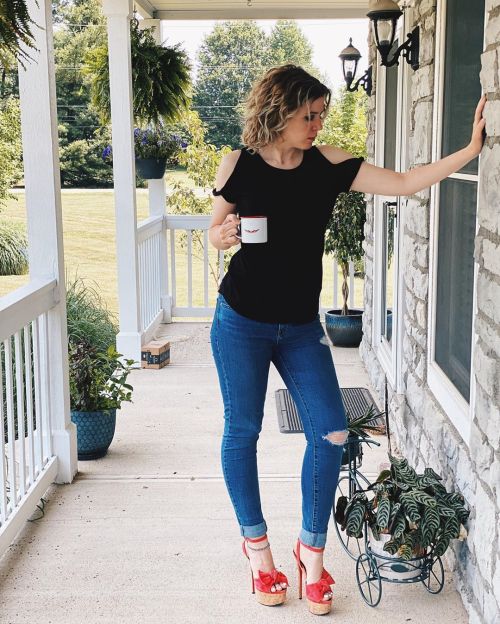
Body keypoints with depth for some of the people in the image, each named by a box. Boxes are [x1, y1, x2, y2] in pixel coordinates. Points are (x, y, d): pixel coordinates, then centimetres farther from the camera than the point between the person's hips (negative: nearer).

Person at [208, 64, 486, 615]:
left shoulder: (326, 164, -3)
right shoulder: (239, 165, -6)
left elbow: (402, 183, -6)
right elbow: (216, 232, 6)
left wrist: (470, 150, -14)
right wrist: (226, 233, -18)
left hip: (301, 326, 2)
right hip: (241, 324, -2)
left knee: (330, 432, -5)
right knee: (242, 429, 6)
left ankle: (312, 549, 14)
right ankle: (256, 545, 26)